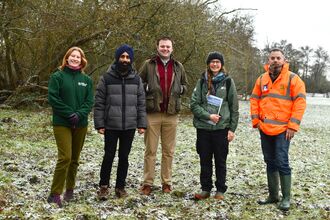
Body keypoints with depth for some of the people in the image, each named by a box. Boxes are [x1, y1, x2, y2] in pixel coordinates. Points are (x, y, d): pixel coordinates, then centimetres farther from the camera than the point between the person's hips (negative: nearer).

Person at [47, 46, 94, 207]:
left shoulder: (86, 79, 7)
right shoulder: (57, 76, -2)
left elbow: (89, 101, 2)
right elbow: (53, 98, -9)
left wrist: (79, 114, -14)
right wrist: (70, 114, -15)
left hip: (81, 124, 4)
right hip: (62, 123, -4)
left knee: (75, 159, 10)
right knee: (65, 157, -15)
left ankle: (70, 190, 25)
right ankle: (54, 194, -6)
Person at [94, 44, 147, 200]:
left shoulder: (136, 79, 6)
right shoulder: (107, 78, -2)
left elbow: (141, 103, 7)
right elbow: (99, 103, -3)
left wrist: (142, 124, 1)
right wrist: (99, 124, -8)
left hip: (130, 127, 2)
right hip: (110, 126, -2)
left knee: (124, 157, 9)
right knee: (109, 156, 1)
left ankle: (120, 186, 22)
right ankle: (103, 186, 16)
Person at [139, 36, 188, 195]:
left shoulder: (178, 67, 12)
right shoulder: (148, 64, 4)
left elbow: (185, 85, 22)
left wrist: (180, 89, 1)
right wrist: (147, 88, -10)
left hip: (171, 114, 2)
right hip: (152, 113, -2)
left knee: (168, 151, 9)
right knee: (150, 150, 3)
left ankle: (167, 182, 19)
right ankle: (147, 183, 11)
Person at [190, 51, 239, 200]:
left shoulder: (228, 82, 2)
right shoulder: (202, 81, 6)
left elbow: (234, 107, 3)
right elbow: (194, 104, 0)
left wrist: (232, 128, -2)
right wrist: (208, 116, -13)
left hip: (222, 128, -1)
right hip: (203, 128, 2)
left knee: (220, 161, 6)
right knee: (205, 160, 9)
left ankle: (220, 190, 18)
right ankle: (206, 189, 21)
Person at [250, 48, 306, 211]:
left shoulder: (292, 78, -4)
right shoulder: (262, 79, 10)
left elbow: (300, 102, -8)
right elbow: (254, 99, 14)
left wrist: (293, 126, -13)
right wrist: (255, 120, 4)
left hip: (282, 130, -5)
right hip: (264, 129, 5)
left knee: (282, 163, -5)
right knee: (270, 163, 12)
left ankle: (286, 198, 8)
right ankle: (273, 195, 23)